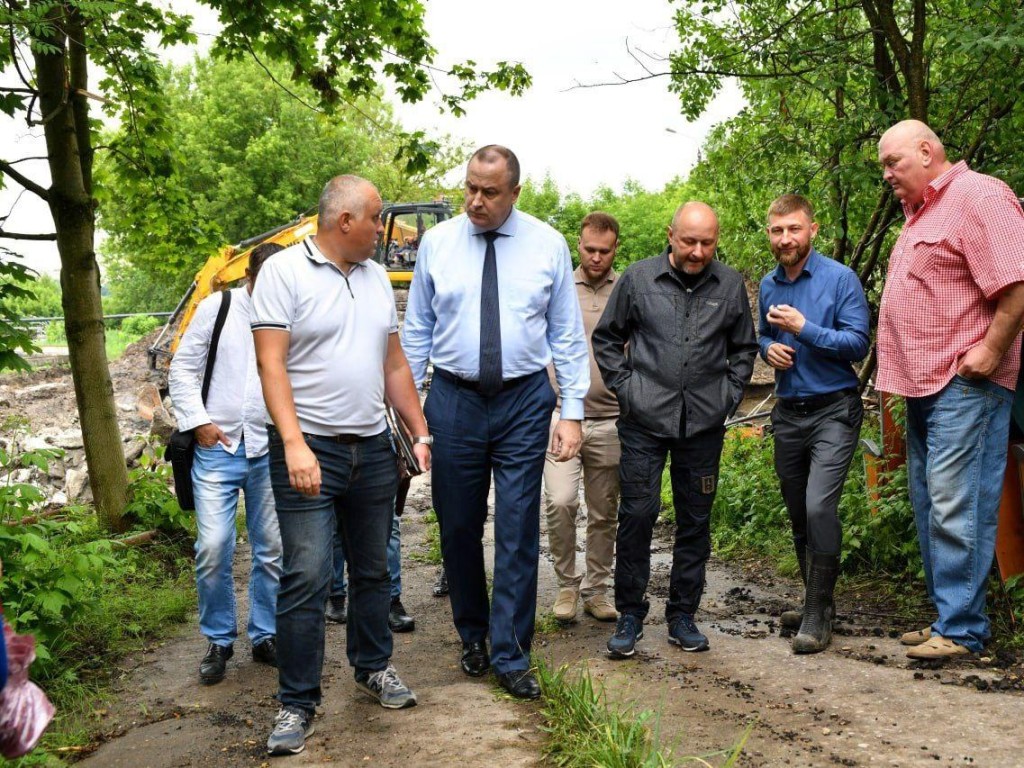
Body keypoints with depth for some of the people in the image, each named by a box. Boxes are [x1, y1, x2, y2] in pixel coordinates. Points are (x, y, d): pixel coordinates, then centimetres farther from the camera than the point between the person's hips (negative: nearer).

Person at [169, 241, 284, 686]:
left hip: (270, 451, 2)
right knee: (213, 547, -7)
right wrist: (198, 421, -4)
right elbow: (183, 369, 6)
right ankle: (218, 641, 11)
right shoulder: (216, 308, 1)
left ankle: (265, 636, 23)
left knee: (272, 549, 7)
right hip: (218, 447, -1)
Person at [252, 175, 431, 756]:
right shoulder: (285, 272, -7)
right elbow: (271, 364, -14)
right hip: (310, 450, -6)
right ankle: (297, 705, 2)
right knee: (307, 580, -8)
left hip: (373, 448, 6)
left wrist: (421, 433, 12)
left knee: (373, 571, 16)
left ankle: (374, 667, 33)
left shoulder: (377, 277, 13)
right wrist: (295, 444, -23)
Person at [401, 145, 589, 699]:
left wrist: (572, 412, -3)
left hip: (524, 402, -1)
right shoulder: (436, 243, 3)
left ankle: (511, 657, 11)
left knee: (518, 532, -1)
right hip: (453, 399, 1)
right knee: (457, 527, 10)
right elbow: (416, 331, 7)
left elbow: (567, 334, 3)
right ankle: (472, 635, 30)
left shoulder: (547, 245, 1)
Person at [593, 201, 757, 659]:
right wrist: (625, 389, 2)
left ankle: (682, 616, 21)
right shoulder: (638, 278, 0)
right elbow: (606, 339, 10)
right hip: (645, 420, -2)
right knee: (637, 515, -4)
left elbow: (744, 348, 17)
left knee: (695, 522, 8)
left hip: (704, 424, 2)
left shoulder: (730, 285, 5)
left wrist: (729, 397, 7)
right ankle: (630, 615, 10)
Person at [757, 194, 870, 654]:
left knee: (819, 507, -18)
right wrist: (769, 349, 1)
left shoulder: (840, 279, -9)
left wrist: (804, 329, -21)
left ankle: (817, 615, -10)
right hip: (788, 412, 6)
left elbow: (859, 343, -14)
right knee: (798, 513, 13)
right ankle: (815, 602, 28)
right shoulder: (768, 286, 9)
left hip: (833, 411, -6)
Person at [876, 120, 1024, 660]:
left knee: (956, 508, -9)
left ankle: (961, 629, -3)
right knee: (929, 507, 12)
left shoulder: (978, 197, -10)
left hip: (963, 386, -10)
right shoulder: (921, 213, 21)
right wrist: (901, 374, 18)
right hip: (926, 386, 10)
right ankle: (946, 616, 20)